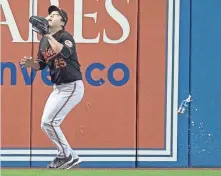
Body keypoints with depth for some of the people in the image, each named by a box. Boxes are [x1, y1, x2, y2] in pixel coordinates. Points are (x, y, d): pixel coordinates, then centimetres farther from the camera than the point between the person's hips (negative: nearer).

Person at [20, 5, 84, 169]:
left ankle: (68, 156, -2)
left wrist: (48, 35, -28)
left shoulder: (65, 36, -16)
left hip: (72, 87, -9)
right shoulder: (44, 40, 9)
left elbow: (64, 53, -38)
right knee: (46, 124, 10)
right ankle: (66, 156, 23)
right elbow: (41, 64, 17)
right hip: (58, 88, 9)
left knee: (49, 121, -15)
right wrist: (31, 63, -5)